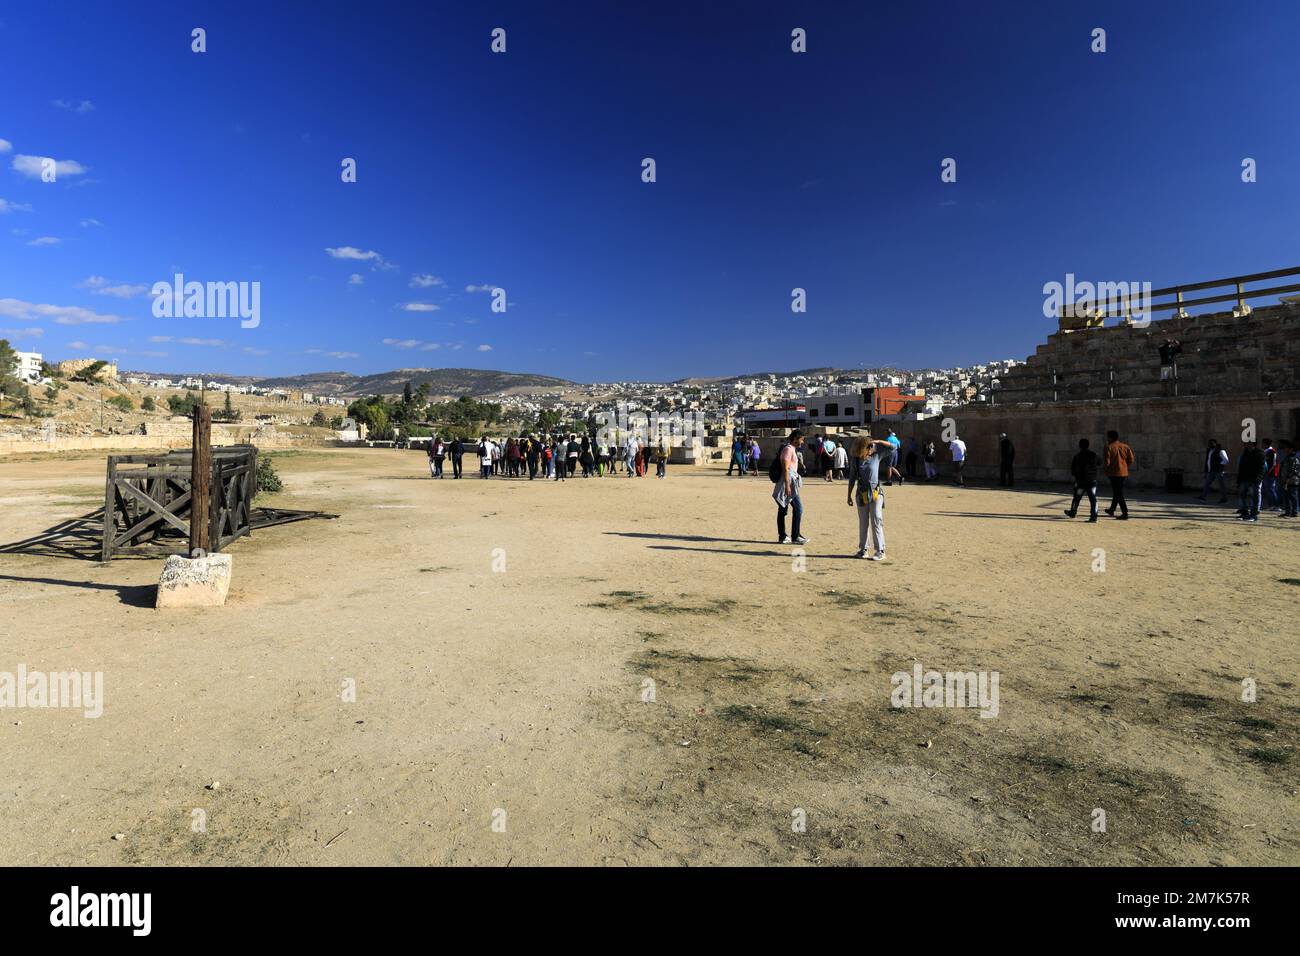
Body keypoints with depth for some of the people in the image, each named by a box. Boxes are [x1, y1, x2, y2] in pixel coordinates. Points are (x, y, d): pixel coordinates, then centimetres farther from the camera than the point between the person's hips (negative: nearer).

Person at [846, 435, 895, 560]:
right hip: (862, 494, 2)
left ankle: (880, 551, -6)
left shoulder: (876, 455, -3)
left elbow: (892, 447, -7)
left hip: (875, 493, -2)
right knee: (863, 523, 9)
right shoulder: (856, 459, 1)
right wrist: (849, 495, 7)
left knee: (876, 521, -8)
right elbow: (852, 477, 7)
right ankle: (863, 549, 19)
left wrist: (877, 442, -14)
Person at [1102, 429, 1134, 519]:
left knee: (1119, 494, -4)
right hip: (1124, 473, 6)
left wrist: (1104, 469, 3)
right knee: (1117, 492, 20)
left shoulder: (1109, 447, -10)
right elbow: (1132, 460, 5)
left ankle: (1125, 514, -9)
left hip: (1114, 473, -6)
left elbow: (1106, 462, -15)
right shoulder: (1125, 446, 7)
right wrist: (1125, 467, 18)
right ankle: (1111, 510, 34)